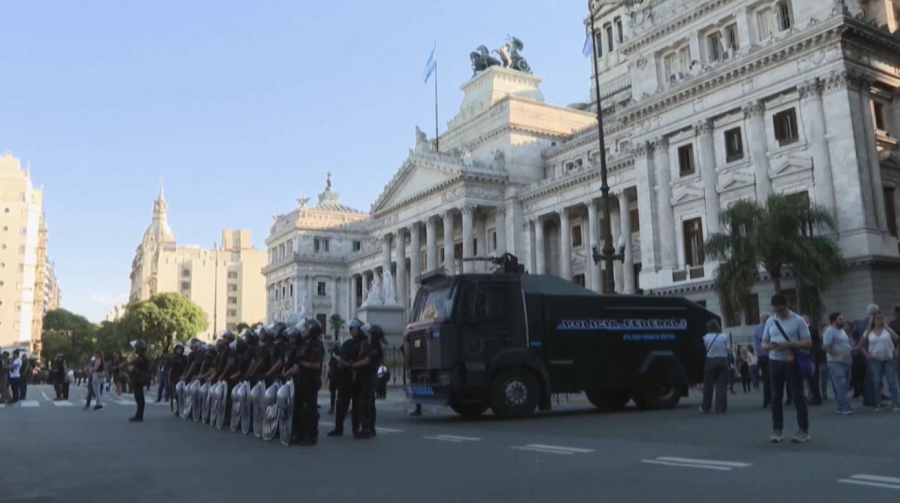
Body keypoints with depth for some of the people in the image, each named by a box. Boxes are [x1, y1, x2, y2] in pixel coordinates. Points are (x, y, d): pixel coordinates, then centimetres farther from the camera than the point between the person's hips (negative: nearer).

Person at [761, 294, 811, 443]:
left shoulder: (798, 321, -3)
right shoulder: (770, 322, 9)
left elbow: (808, 343, -6)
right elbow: (763, 342, 14)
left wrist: (788, 345, -20)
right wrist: (769, 346, -11)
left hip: (792, 362, -4)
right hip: (775, 362, 4)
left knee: (798, 395, 1)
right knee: (776, 396, 7)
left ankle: (804, 430, 9)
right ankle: (776, 430, 13)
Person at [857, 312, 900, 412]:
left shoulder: (888, 330, 4)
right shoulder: (869, 332, 4)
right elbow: (861, 345, 9)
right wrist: (867, 355, -1)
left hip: (889, 359, 0)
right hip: (875, 360, 0)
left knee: (892, 381, -4)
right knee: (877, 382, -1)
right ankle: (878, 404, 4)